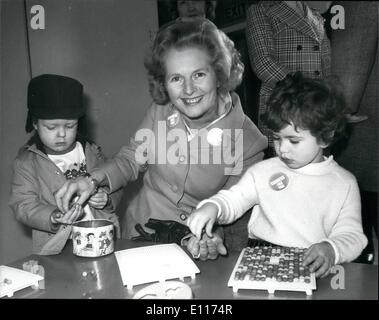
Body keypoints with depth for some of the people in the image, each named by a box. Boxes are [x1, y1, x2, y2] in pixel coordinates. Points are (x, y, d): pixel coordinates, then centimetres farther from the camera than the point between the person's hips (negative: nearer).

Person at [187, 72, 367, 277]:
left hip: (312, 265, -1)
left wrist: (331, 249, -18)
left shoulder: (344, 183, 7)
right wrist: (213, 206, -11)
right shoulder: (263, 171, 11)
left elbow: (352, 235, 5)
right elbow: (232, 200, 13)